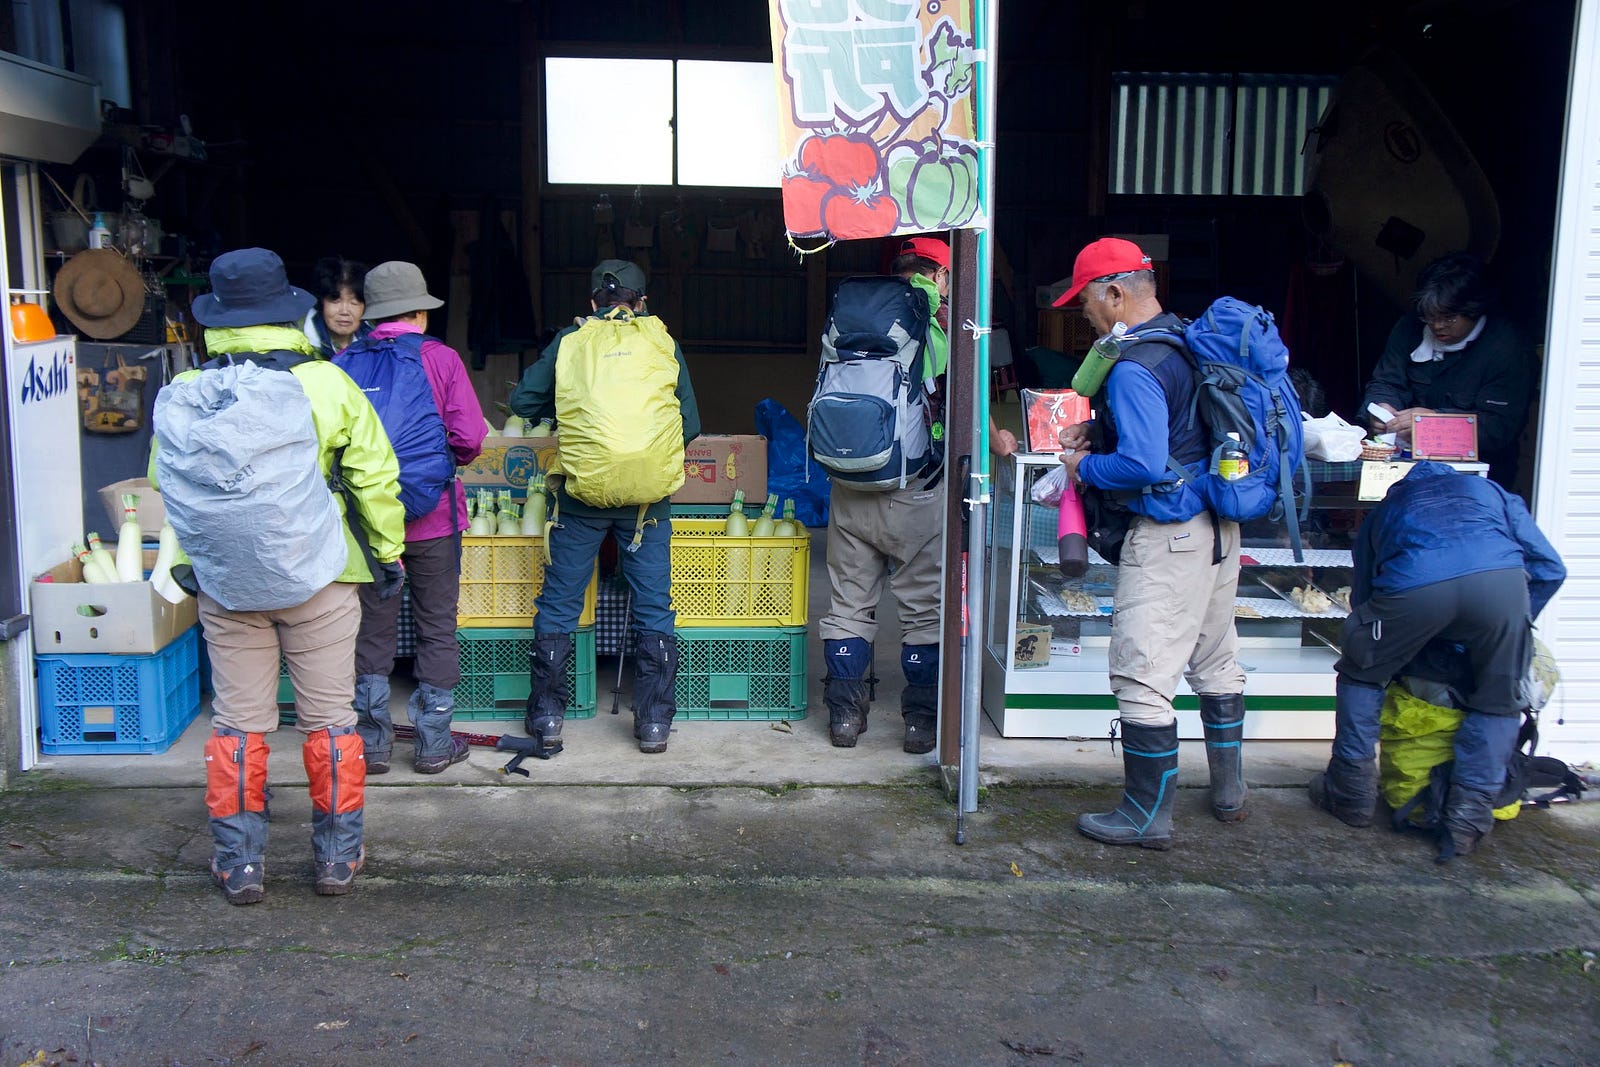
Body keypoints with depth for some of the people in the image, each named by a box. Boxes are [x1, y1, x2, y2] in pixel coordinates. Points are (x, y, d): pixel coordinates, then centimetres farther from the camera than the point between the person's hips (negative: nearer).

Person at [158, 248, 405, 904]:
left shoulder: (188, 395, -4)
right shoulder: (327, 384, -9)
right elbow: (374, 479, -4)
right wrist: (389, 553, 8)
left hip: (226, 583, 1)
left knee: (237, 723, 11)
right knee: (328, 717, 10)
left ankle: (237, 863, 17)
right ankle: (338, 856, 18)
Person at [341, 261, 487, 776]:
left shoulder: (345, 362, 0)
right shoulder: (440, 357, -6)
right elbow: (469, 439, -11)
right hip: (431, 515, -2)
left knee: (372, 630, 12)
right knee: (437, 628, 9)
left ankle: (372, 742, 18)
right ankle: (434, 743, 14)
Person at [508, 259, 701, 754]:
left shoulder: (568, 341, 4)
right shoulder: (663, 344, 4)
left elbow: (523, 401, 8)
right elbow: (689, 424, 6)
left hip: (580, 495, 0)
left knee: (559, 605, 11)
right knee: (654, 609, 10)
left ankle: (547, 717, 16)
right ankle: (654, 723, 12)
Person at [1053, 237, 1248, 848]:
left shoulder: (1134, 367, -20)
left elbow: (1142, 465, -27)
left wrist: (1084, 466, -9)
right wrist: (1096, 430, 14)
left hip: (1169, 535, -10)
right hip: (1219, 527, 10)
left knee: (1142, 675, -2)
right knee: (1215, 660, 21)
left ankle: (1148, 815, 6)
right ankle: (1228, 791, 35)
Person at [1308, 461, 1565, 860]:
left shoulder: (1384, 509, 40)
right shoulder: (1492, 491, 39)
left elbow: (1362, 598, 38)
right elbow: (1549, 568, 29)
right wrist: (1509, 630, 40)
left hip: (1412, 585, 0)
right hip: (1501, 578, 0)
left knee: (1360, 673, 26)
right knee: (1498, 702, 22)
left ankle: (1351, 794, 30)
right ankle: (1468, 817, 16)